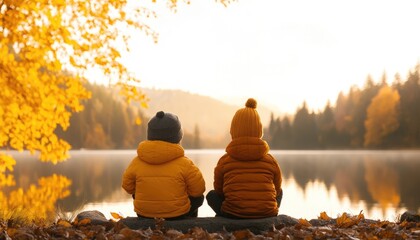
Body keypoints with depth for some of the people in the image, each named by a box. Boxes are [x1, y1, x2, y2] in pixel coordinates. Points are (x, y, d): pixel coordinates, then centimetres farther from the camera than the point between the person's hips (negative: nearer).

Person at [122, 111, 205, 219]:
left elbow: (128, 187, 2)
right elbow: (198, 189, -10)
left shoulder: (136, 163, -10)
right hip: (178, 215, -2)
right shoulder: (184, 164, -16)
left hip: (144, 215, 2)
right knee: (198, 198, 28)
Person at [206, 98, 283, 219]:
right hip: (267, 215, 1)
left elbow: (219, 190, 9)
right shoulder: (270, 160, -1)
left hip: (233, 215, -1)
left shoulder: (224, 161, -5)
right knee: (279, 192, 33)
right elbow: (276, 190, 12)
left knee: (211, 195, 28)